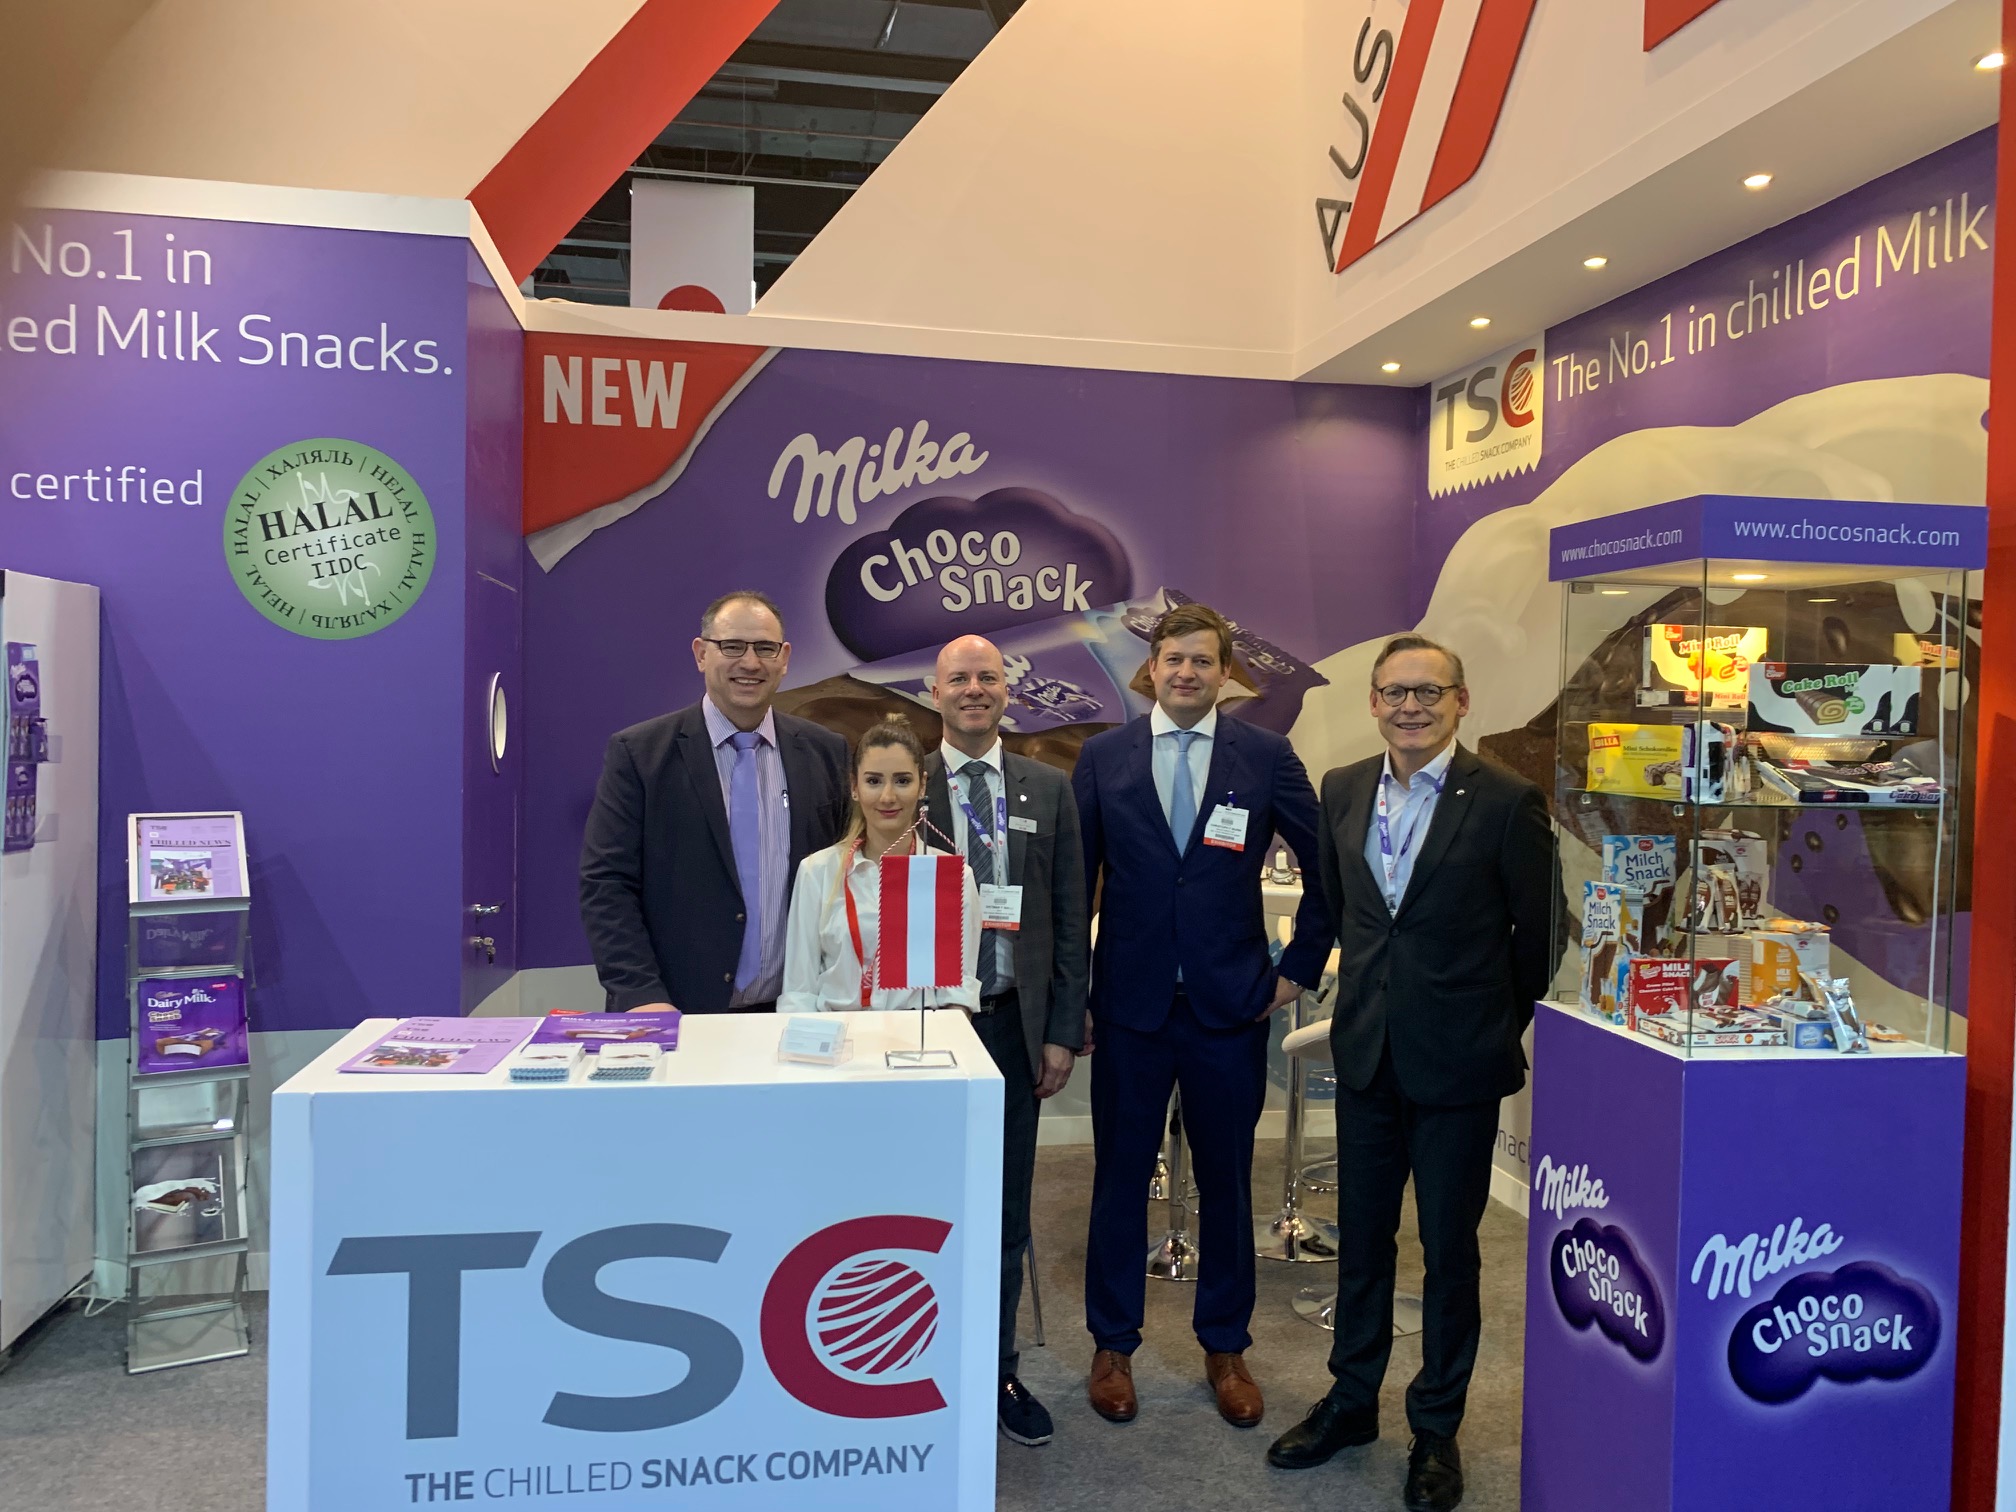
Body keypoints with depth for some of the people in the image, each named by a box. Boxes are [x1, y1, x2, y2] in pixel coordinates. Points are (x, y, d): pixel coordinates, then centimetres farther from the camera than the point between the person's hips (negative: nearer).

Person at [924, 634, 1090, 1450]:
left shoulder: (1049, 789, 4)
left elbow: (1069, 917, 4)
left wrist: (1062, 1031, 0)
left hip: (1013, 1022, 2)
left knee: (1005, 1211, 12)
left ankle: (996, 1371, 29)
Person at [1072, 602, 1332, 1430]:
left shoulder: (1266, 756, -1)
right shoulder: (1103, 757, 1)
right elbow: (1074, 879, 3)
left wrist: (1299, 965, 3)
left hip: (1231, 1004, 0)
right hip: (1130, 1003, 0)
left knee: (1227, 1178, 12)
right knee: (1120, 1175, 10)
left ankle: (1225, 1346, 30)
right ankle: (1112, 1345, 28)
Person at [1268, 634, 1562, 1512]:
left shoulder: (1506, 802, -11)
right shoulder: (1342, 791, 2)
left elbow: (1541, 932, -3)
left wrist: (1497, 1026, 3)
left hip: (1458, 1063, -4)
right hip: (1367, 1054, 4)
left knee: (1449, 1248, 10)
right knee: (1361, 1236, 16)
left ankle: (1437, 1428, 28)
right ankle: (1351, 1402, 35)